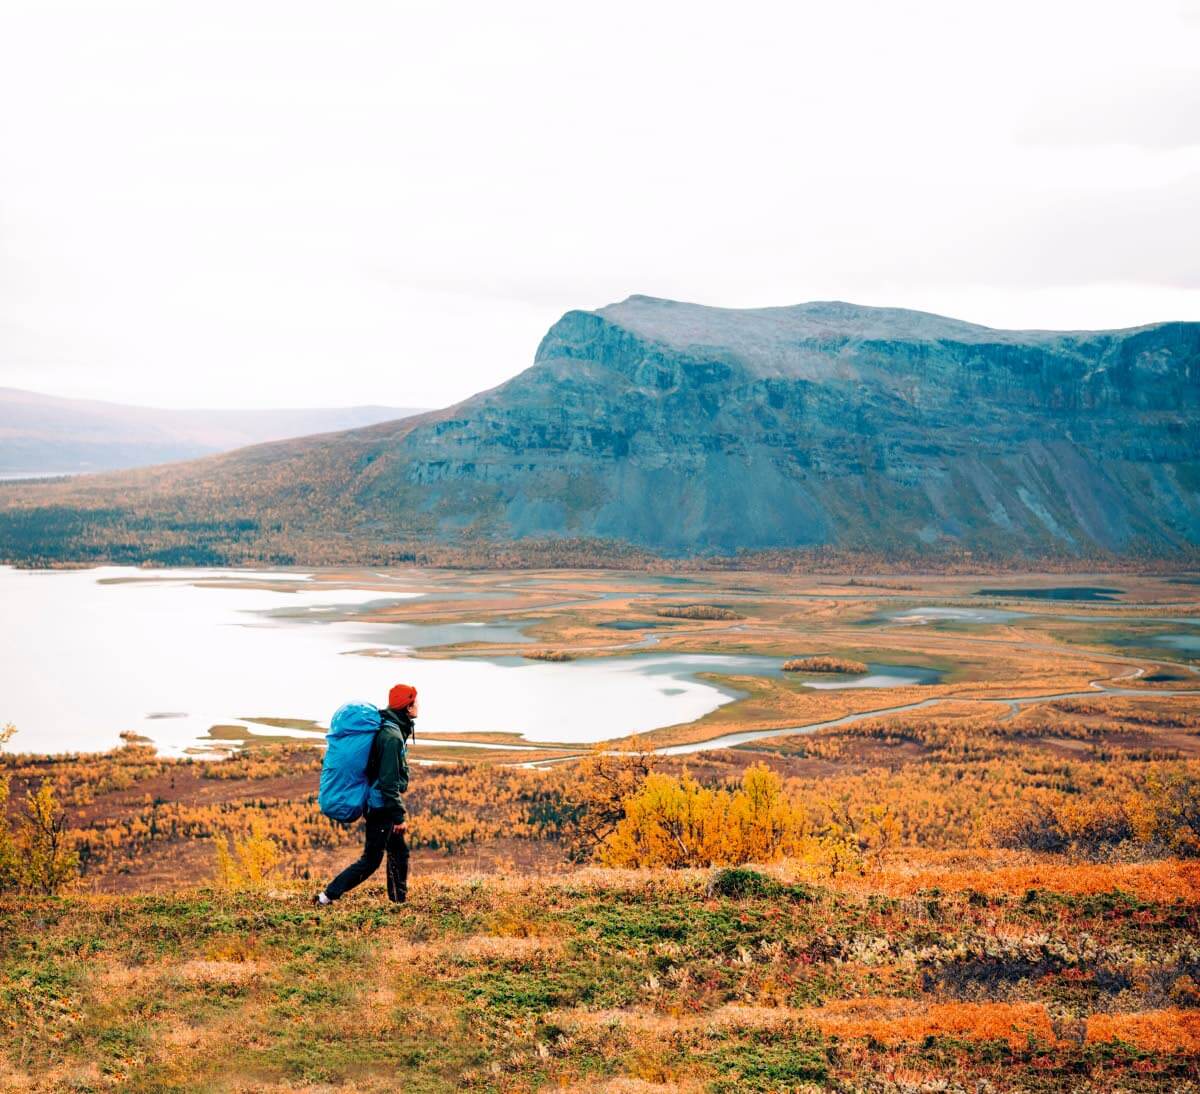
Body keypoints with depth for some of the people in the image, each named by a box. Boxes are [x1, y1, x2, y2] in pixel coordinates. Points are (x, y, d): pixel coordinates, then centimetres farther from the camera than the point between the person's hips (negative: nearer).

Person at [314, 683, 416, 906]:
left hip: (381, 804, 10)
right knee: (370, 860, -5)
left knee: (399, 851, 16)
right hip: (382, 806, -10)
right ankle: (327, 896, -4)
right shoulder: (391, 736, -22)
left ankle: (399, 900, 24)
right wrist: (399, 816, -22)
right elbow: (389, 781, -24)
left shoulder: (392, 729, 9)